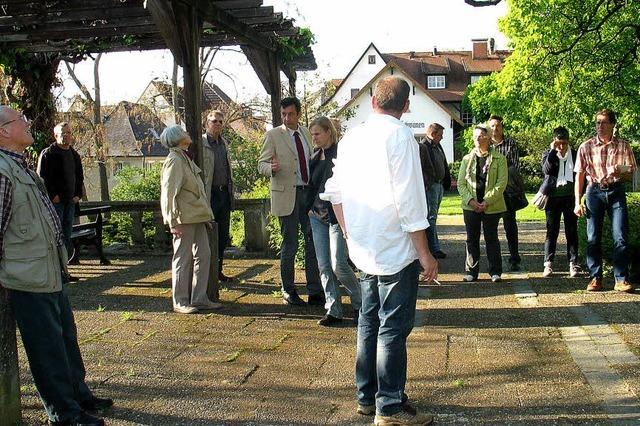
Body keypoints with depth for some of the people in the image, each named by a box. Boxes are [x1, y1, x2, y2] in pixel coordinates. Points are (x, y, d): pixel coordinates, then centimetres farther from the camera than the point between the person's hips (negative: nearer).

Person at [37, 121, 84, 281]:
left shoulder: (74, 155, 16)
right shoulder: (48, 154, -6)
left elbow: (79, 177, 24)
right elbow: (42, 177, -11)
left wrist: (78, 194, 11)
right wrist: (53, 196, -15)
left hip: (70, 201, 7)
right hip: (55, 201, -7)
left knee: (67, 236, 10)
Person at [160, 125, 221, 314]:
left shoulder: (186, 158, 18)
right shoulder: (174, 160, -11)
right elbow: (169, 193, -17)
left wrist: (206, 215, 19)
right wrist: (173, 222, -20)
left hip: (197, 217, 9)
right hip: (184, 218, -9)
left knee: (203, 255, 10)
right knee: (183, 259, -2)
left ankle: (199, 299, 17)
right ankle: (180, 302, 7)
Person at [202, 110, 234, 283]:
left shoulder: (224, 143, 15)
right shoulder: (200, 143, -7)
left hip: (224, 193, 7)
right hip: (209, 195, -7)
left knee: (223, 236, 10)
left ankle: (218, 271, 21)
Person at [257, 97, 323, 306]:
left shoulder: (306, 133, 12)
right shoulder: (273, 135, -2)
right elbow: (262, 164, -5)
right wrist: (272, 168, -27)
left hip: (308, 193, 5)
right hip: (287, 195, -5)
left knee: (313, 242, 5)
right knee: (289, 245, 2)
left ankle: (315, 292, 12)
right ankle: (288, 292, 15)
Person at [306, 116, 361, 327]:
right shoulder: (315, 157, 13)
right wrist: (309, 207, 11)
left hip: (337, 216, -7)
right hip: (317, 216, 7)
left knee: (338, 265, -8)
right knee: (324, 266, 5)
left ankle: (359, 303, 14)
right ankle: (333, 311, 13)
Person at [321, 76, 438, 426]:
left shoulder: (351, 137, 8)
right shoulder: (399, 136, -13)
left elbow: (334, 192, 11)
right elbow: (409, 200, -17)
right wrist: (424, 253, -12)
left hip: (364, 249, 7)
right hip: (396, 249, -7)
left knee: (369, 322, 16)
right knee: (394, 328, 0)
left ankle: (366, 397, 26)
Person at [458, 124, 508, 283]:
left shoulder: (499, 159, 0)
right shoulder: (467, 159, 9)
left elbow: (501, 183, -7)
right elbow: (461, 183, 5)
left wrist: (487, 201, -15)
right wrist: (470, 200, -10)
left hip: (492, 206, -2)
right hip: (470, 206, 3)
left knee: (491, 239, 4)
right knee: (472, 239, 6)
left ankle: (495, 271, 13)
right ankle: (471, 271, 14)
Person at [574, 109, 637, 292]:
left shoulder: (623, 146, 4)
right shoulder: (586, 147, 2)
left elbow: (630, 174, 10)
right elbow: (579, 176, 4)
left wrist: (620, 173, -14)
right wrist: (578, 202, -2)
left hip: (616, 191, 0)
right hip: (594, 191, 0)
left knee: (621, 236, -5)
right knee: (593, 237, 2)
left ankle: (621, 279, 0)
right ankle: (595, 278, 11)